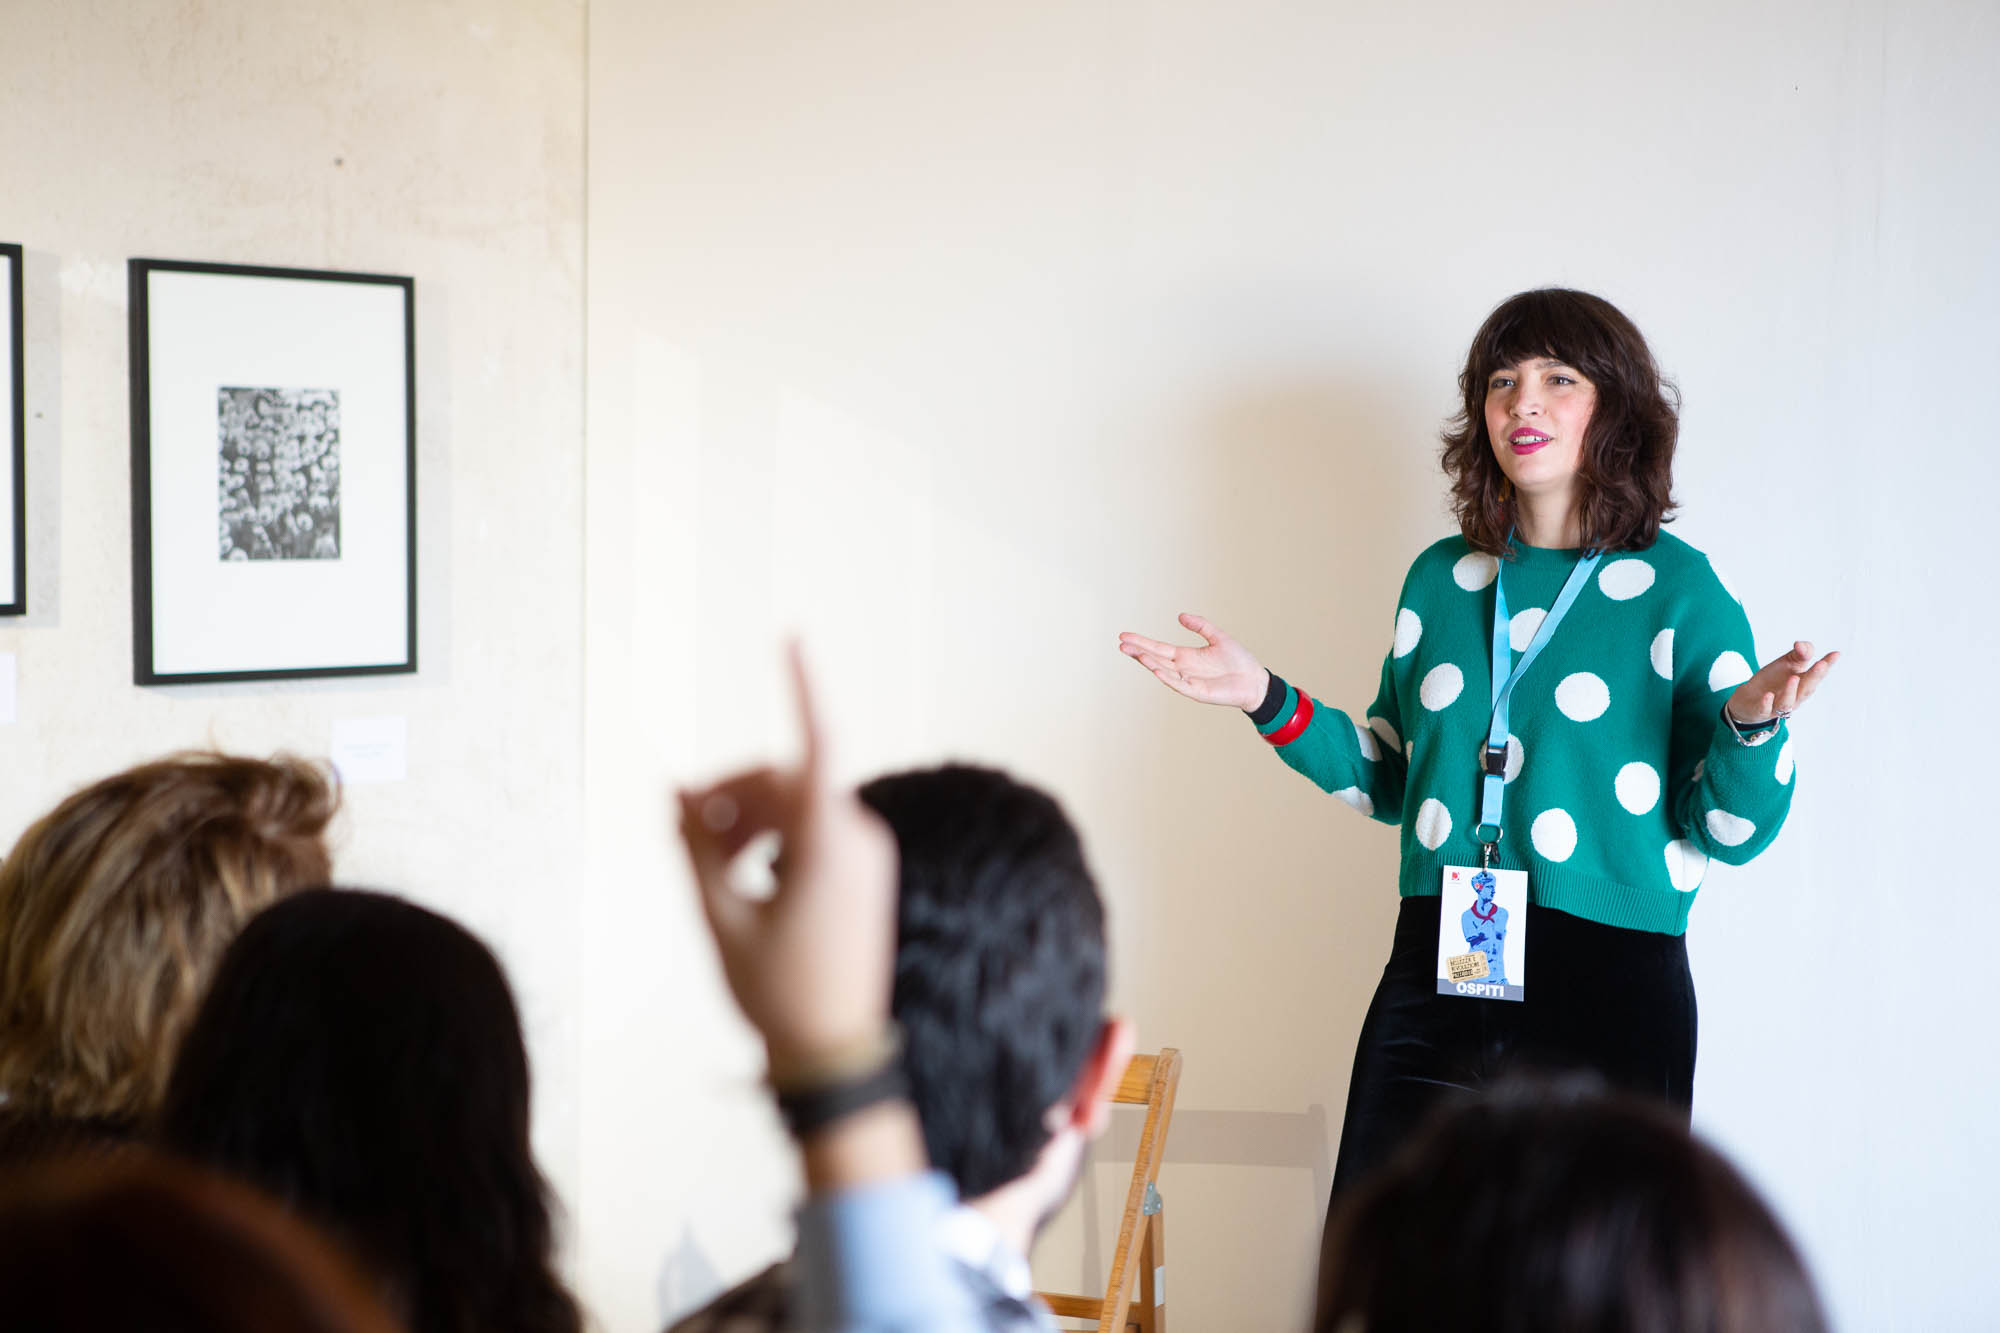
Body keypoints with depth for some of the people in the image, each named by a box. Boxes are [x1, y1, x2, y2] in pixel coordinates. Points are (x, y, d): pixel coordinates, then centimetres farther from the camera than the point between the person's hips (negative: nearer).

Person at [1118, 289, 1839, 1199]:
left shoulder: (1676, 589, -3)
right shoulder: (1442, 579, 10)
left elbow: (1728, 832, -5)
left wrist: (1752, 723, -23)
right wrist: (1269, 702, 9)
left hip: (1610, 995, -3)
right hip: (1435, 980, 4)